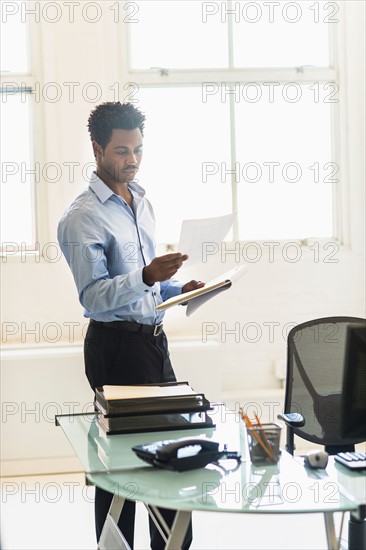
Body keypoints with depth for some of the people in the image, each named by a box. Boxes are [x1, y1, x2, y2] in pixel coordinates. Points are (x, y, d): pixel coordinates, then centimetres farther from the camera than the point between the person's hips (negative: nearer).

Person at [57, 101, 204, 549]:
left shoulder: (141, 201, 14)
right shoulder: (83, 217, -13)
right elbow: (94, 296, -21)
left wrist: (177, 288, 5)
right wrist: (147, 277, -34)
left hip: (153, 339, 8)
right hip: (116, 344, -8)